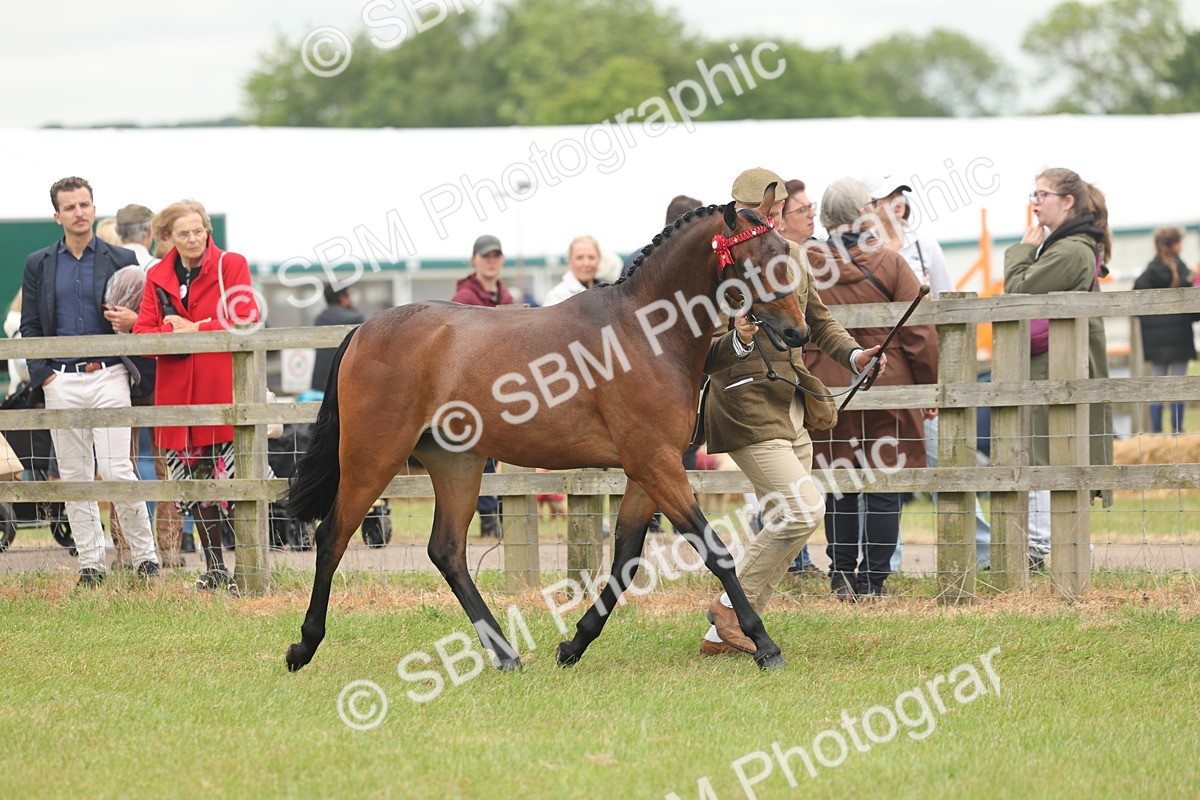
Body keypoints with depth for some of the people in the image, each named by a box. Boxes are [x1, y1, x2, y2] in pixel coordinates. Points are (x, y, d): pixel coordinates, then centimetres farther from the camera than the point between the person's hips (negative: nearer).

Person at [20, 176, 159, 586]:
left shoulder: (121, 260, 6)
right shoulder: (39, 264, 11)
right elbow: (30, 326, 10)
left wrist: (129, 361, -8)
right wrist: (43, 374, -1)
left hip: (108, 377, -2)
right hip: (61, 381, 2)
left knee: (117, 470, -11)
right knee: (74, 475, 3)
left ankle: (145, 555, -2)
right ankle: (90, 563, 7)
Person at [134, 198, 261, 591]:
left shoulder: (231, 265, 2)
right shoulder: (157, 277, 11)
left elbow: (245, 321, -9)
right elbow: (143, 335, 4)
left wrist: (195, 329, -14)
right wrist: (173, 333, -15)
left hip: (224, 388, -4)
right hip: (178, 391, 4)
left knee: (233, 481, -9)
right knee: (195, 482, 9)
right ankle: (214, 568, 19)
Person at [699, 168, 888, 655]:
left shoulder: (793, 258, 9)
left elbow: (818, 322, 24)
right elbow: (700, 359, -17)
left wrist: (853, 355, 6)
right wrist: (737, 340, -36)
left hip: (791, 409, 9)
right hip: (746, 409, -9)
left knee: (783, 527, 10)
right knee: (802, 510, -18)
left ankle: (721, 635, 17)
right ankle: (732, 605, -3)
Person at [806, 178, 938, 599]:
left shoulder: (807, 269, -1)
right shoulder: (890, 264, -6)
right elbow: (920, 334, -6)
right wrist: (930, 387, 4)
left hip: (828, 391, 2)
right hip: (888, 388, -2)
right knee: (883, 485, 4)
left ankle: (841, 575, 10)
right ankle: (874, 577, 3)